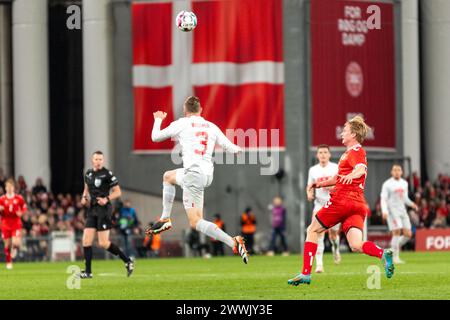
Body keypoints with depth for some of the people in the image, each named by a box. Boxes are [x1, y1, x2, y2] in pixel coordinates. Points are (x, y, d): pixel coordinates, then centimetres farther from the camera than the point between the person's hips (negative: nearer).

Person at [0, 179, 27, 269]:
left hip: (16, 224, -1)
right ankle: (9, 263, 16)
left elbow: (24, 208, 10)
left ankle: (14, 248, 19)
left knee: (16, 243, -18)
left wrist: (21, 213, -11)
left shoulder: (19, 198, 1)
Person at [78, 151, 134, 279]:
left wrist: (107, 199, -20)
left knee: (103, 243, -9)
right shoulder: (88, 173, 10)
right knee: (86, 241, -1)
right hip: (92, 210, 6)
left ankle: (128, 261, 6)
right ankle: (88, 272, 5)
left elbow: (118, 192, -5)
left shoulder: (107, 174, -9)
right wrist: (84, 197, 6)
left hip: (104, 209, -6)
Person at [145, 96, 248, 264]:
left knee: (195, 222, -5)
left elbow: (155, 137, 10)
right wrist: (237, 149, 37)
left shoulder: (181, 124, 0)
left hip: (193, 174, -7)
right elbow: (231, 148, 11)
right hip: (208, 173, 7)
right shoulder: (211, 127, 11)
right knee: (167, 176, 30)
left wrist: (158, 120, 31)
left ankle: (233, 243, -17)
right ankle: (165, 219, 25)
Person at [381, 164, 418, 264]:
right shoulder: (387, 184, -4)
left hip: (402, 211, 6)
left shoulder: (404, 183, 14)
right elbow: (383, 199, -8)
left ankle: (394, 248, 19)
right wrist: (384, 211, -23)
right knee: (397, 232, -15)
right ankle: (395, 257, -8)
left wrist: (411, 204, 2)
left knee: (408, 234, -2)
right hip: (392, 211, -6)